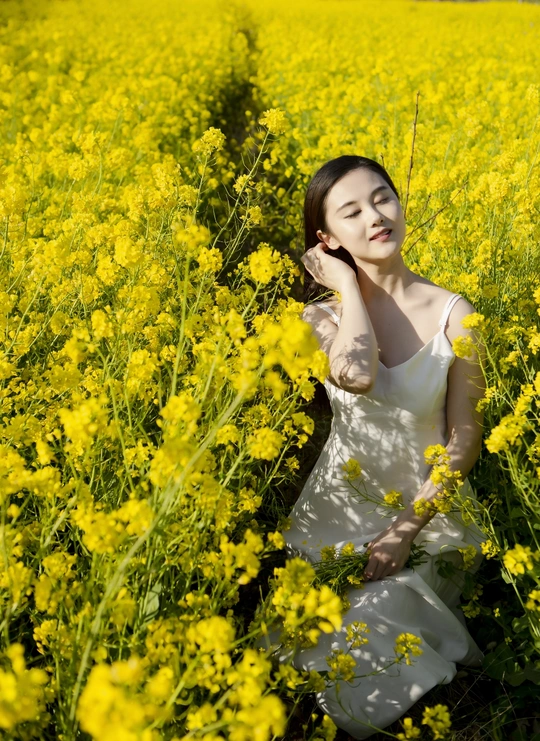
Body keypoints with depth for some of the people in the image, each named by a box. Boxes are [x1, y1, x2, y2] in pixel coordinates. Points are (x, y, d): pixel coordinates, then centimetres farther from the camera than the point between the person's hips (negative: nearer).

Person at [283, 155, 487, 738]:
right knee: (338, 657, -19)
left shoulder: (454, 313, -7)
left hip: (429, 508, -1)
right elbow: (357, 375, -28)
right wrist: (348, 285, -13)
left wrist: (406, 526, -14)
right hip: (340, 507, 1)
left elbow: (465, 437, -6)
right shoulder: (323, 314, -4)